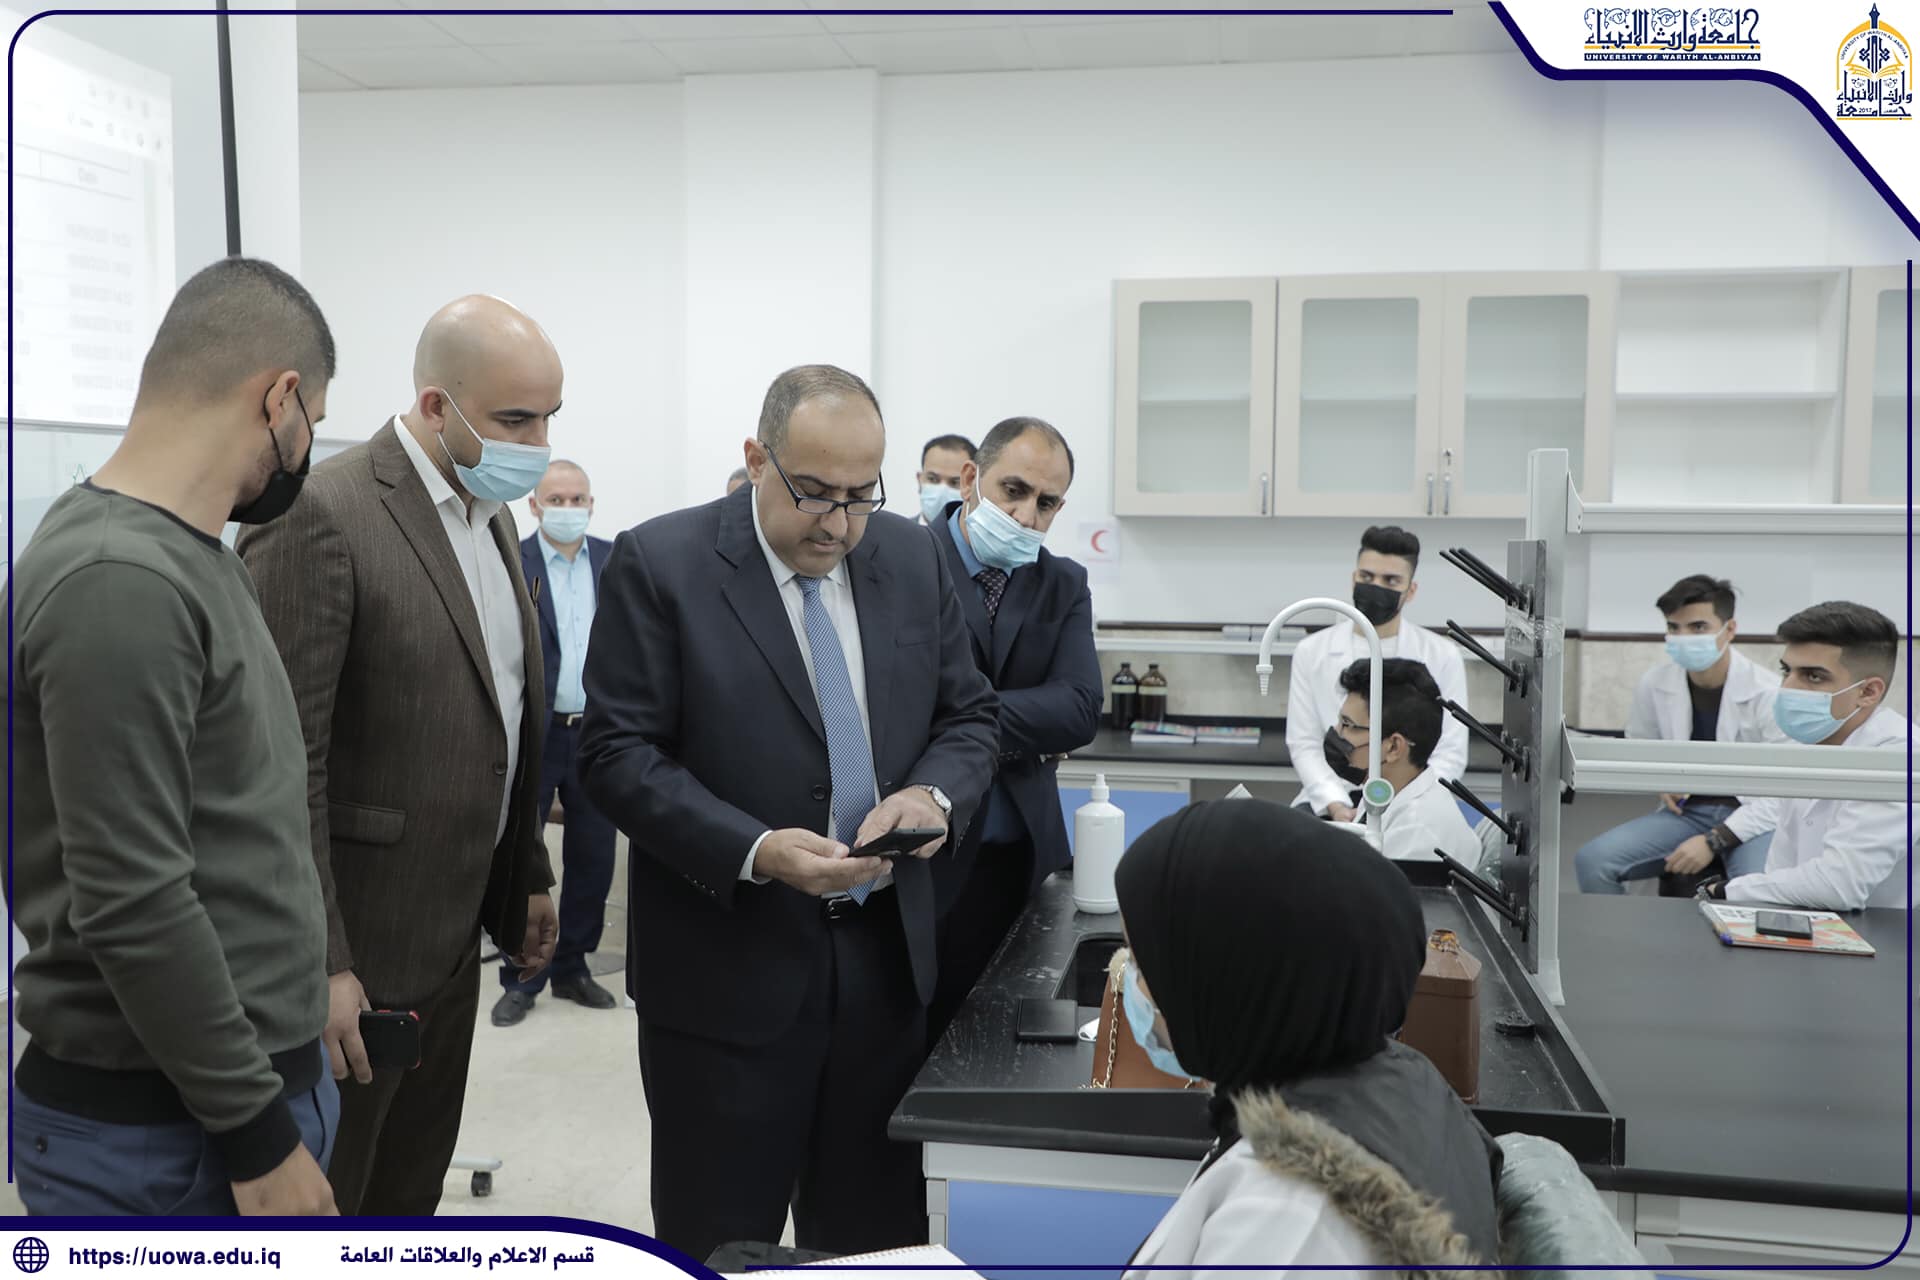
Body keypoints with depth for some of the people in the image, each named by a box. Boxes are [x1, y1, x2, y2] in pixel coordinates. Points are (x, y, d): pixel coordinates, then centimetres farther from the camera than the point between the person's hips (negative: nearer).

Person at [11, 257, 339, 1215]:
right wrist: (257, 1134, -18)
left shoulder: (189, 557, 9)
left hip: (253, 1076, 9)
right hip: (162, 1133, -8)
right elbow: (131, 905, -24)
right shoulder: (116, 581, -21)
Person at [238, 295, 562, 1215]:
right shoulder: (321, 517, -19)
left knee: (412, 1191, 21)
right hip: (354, 942, -8)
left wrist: (526, 878, 16)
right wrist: (318, 963, -21)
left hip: (455, 926, 8)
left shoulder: (488, 510, 8)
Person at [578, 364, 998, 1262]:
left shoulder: (913, 560, 5)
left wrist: (933, 795, -11)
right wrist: (753, 851, -23)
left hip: (884, 956, 4)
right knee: (719, 1243, 11)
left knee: (878, 1232, 16)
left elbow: (968, 715, 11)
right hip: (726, 967, -4)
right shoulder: (659, 564, -9)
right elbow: (616, 753, -11)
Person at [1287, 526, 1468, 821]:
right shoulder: (1311, 652, 6)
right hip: (1329, 800, 1)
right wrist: (1336, 806, -14)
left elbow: (1450, 753, 0)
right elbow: (1304, 744, 2)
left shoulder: (1442, 657, 4)